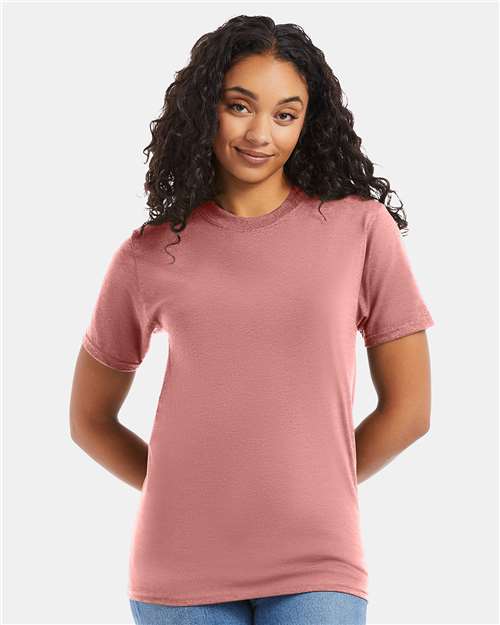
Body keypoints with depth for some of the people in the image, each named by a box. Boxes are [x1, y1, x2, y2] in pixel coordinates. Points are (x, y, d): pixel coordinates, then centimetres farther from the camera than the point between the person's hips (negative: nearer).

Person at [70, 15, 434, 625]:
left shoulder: (359, 228, 1)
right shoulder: (149, 255, 4)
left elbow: (409, 408, 4)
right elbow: (90, 419, 14)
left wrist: (311, 493, 6)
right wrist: (188, 493, 5)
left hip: (316, 569, -1)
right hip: (181, 572, 1)